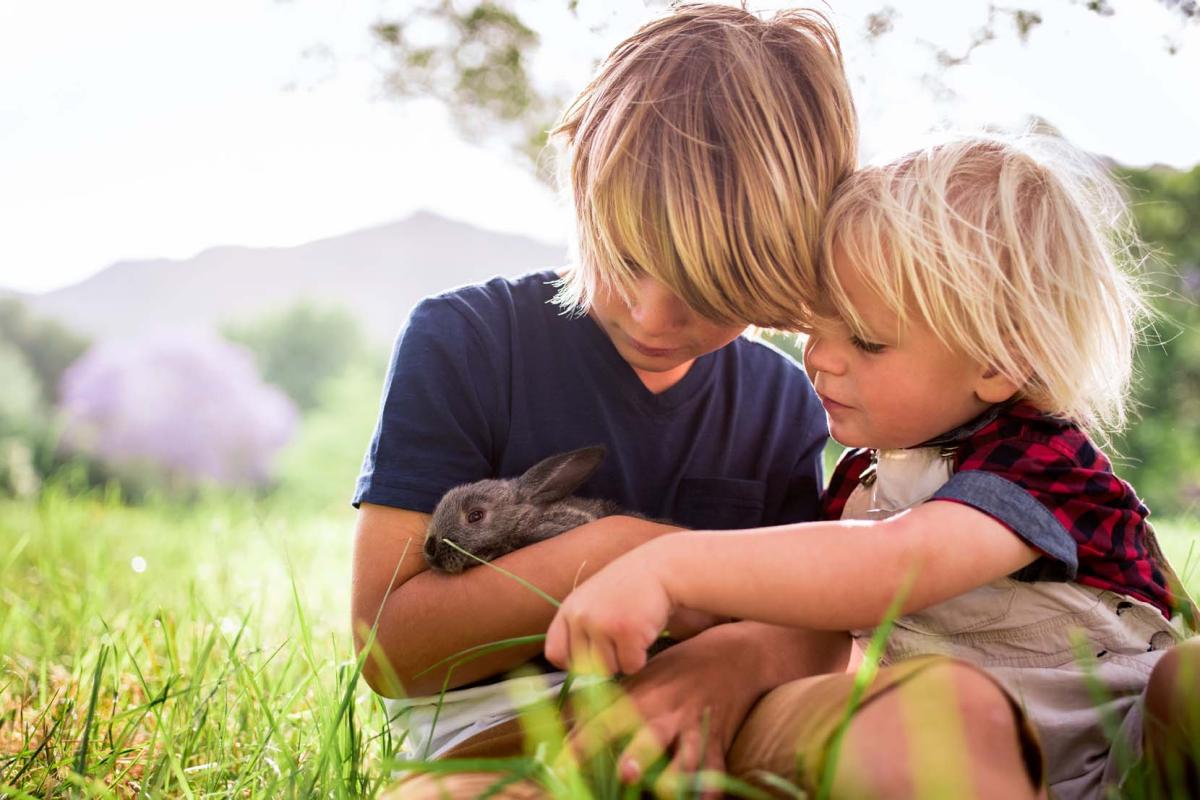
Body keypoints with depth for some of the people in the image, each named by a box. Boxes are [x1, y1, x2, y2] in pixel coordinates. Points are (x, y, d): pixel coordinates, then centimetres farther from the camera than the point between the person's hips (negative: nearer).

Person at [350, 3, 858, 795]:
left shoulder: (786, 401, 9)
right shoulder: (461, 342, -3)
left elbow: (822, 634, 0)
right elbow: (387, 645, -8)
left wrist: (743, 654, -25)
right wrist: (609, 553, -17)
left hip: (713, 728, 5)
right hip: (498, 723, -4)